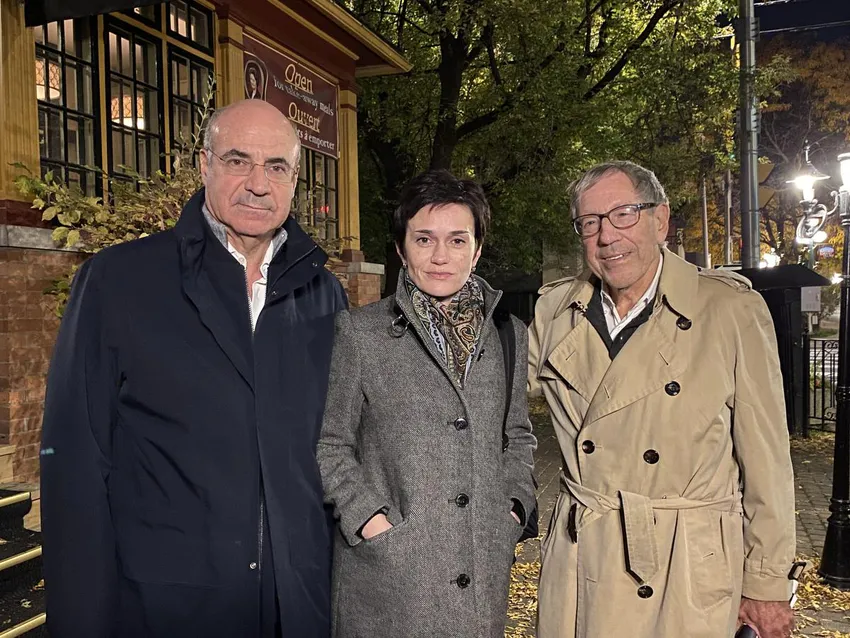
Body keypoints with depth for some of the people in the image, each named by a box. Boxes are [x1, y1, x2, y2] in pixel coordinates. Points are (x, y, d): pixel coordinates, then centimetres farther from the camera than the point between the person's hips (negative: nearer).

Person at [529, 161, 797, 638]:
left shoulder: (732, 309, -9)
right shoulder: (553, 310, 0)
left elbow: (765, 460, -5)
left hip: (690, 571, -3)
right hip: (579, 560, 3)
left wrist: (768, 582, -1)